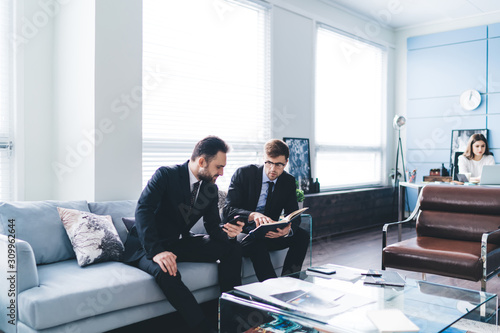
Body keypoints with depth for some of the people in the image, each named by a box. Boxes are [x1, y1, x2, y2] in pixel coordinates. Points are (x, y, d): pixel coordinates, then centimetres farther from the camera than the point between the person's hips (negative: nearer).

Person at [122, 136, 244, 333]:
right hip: (148, 246, -6)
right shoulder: (166, 175, -18)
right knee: (167, 273, -39)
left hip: (179, 243, 7)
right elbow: (142, 210, -28)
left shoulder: (211, 189, 3)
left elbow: (213, 225, 6)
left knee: (232, 247, -9)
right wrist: (156, 251, -40)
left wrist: (228, 232, -20)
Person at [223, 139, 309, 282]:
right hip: (242, 233, -5)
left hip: (269, 234, 5)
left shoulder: (288, 181, 1)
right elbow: (228, 211, -20)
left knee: (302, 235, -17)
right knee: (257, 244, -36)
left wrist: (288, 229, -28)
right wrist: (253, 215, -41)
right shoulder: (243, 174, -12)